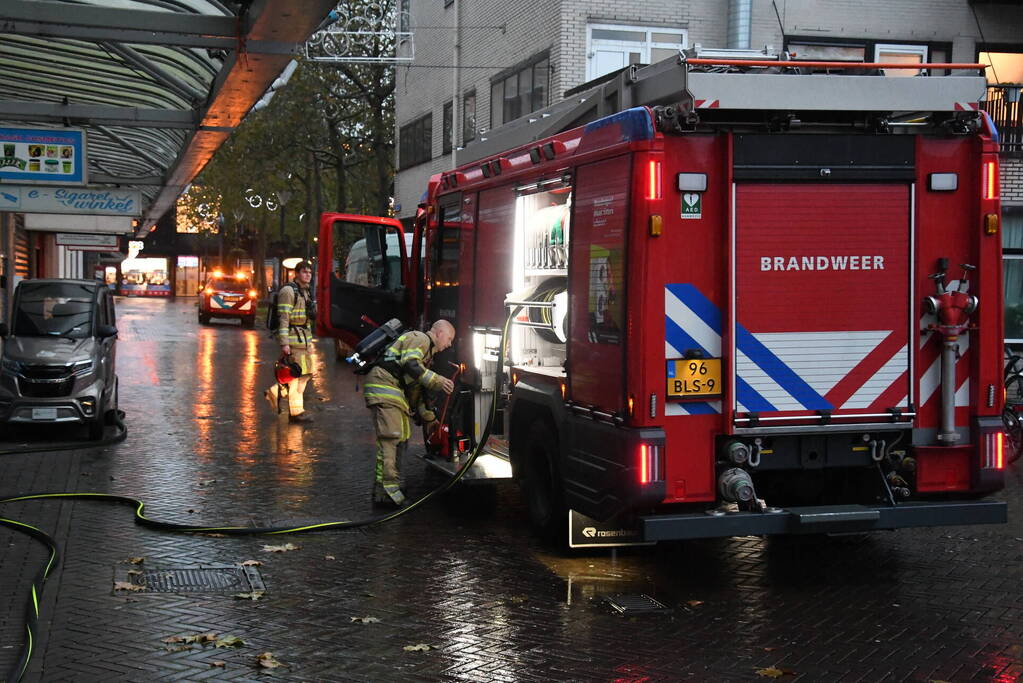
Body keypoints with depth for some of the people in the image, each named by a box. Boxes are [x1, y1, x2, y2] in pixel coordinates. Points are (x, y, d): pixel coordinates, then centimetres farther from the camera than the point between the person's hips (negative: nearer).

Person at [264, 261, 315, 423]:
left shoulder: (306, 292, 18)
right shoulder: (288, 291, -11)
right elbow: (283, 318, -16)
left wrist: (309, 339, 22)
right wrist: (284, 343, -21)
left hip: (304, 338, 9)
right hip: (292, 338, -9)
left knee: (306, 372, 10)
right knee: (296, 374, -6)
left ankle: (274, 392, 23)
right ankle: (295, 411, -1)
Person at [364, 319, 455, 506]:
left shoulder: (428, 350, 28)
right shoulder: (420, 339, -3)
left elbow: (415, 389, 31)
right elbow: (410, 365, -21)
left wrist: (428, 418, 30)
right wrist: (438, 381, -20)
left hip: (395, 392, 11)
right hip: (383, 386, -11)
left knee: (402, 437, 13)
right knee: (389, 437, -16)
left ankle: (392, 484, 19)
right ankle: (385, 491, -21)